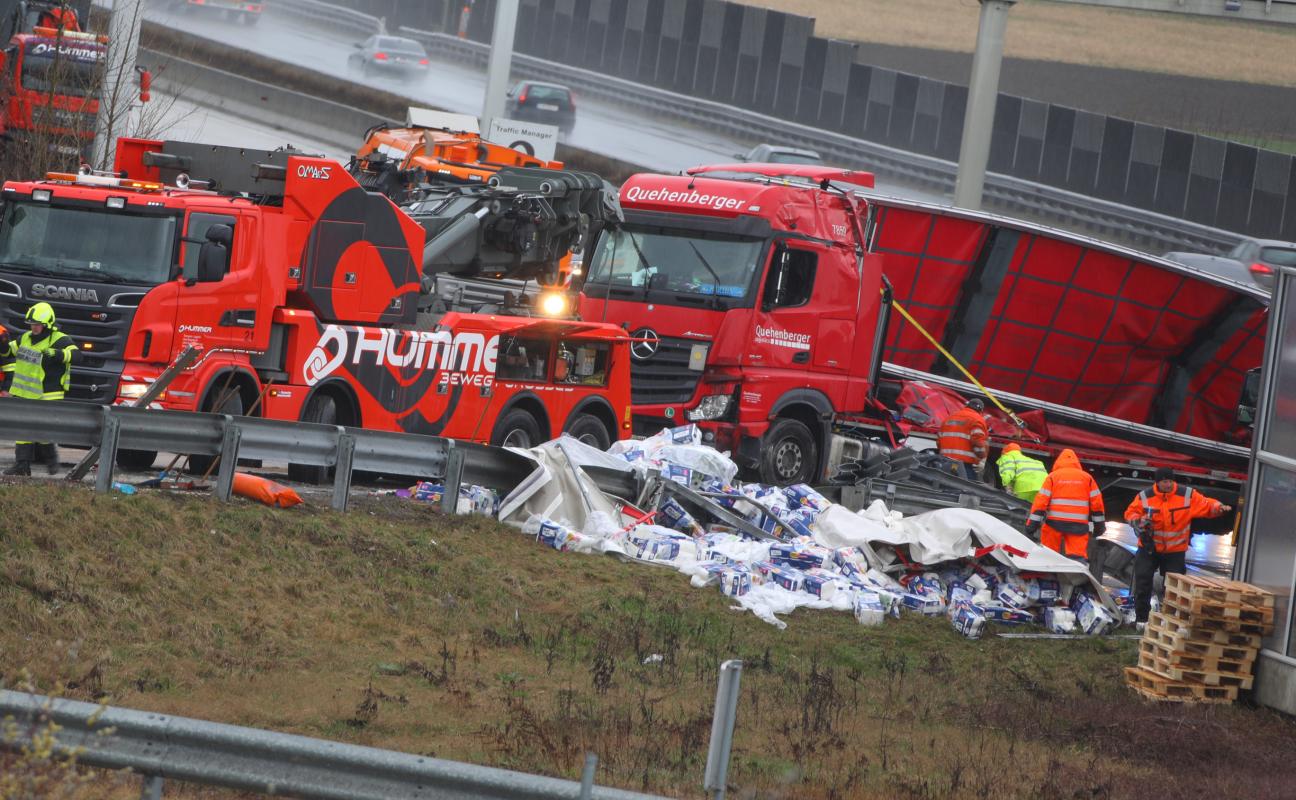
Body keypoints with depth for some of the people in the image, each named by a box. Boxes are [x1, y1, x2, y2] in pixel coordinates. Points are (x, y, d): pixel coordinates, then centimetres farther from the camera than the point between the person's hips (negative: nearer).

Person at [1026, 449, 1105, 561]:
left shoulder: (1053, 476, 6)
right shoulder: (1087, 477, 11)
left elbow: (1041, 500, -1)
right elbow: (1096, 501, 9)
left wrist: (1033, 522, -2)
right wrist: (1099, 523, 16)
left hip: (1055, 522, -1)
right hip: (1079, 525, 1)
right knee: (1078, 556, -3)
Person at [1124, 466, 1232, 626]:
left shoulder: (1187, 495, -9)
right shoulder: (1144, 497, -8)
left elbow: (1206, 505, -7)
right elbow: (1130, 513, -1)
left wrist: (1218, 507, -27)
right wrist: (1139, 520, -22)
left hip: (1175, 551, 0)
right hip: (1149, 548, 0)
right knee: (1143, 582, 0)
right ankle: (1141, 618, 11)